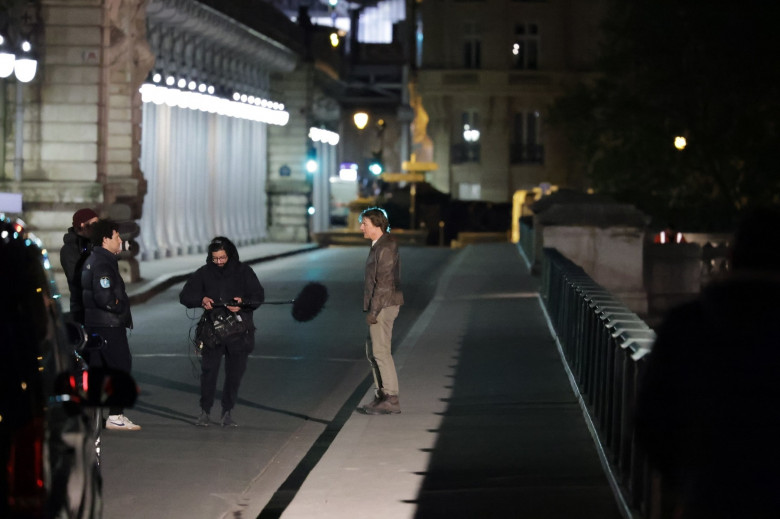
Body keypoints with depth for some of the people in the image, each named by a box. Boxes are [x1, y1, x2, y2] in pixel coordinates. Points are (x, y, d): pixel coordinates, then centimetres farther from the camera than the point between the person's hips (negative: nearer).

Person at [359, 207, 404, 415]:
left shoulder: (385, 247, -17)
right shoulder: (380, 245, 15)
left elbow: (384, 282, -21)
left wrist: (373, 310, -21)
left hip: (382, 306, -10)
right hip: (380, 306, 10)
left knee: (381, 351, -9)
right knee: (373, 351, 13)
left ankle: (391, 400, -7)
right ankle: (381, 396, 17)